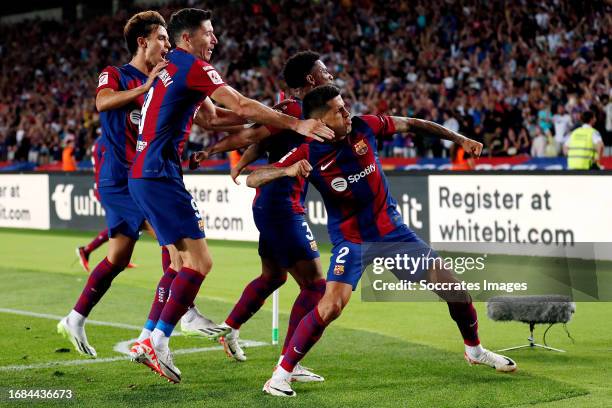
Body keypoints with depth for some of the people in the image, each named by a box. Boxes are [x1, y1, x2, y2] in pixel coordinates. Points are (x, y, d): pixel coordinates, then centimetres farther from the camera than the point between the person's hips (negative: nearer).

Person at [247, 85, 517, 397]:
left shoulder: (363, 127, -10)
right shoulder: (307, 155, -18)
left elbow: (410, 125, 6)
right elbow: (252, 179, -21)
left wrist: (459, 138, 7)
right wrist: (286, 170, -41)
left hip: (391, 227, 4)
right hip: (350, 239, -4)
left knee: (449, 283, 4)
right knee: (331, 305, -25)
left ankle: (474, 349, 30)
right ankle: (282, 374, -8)